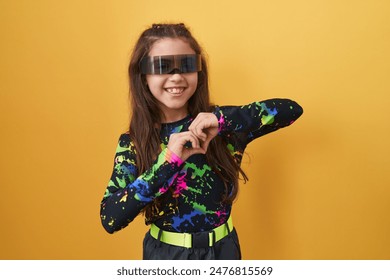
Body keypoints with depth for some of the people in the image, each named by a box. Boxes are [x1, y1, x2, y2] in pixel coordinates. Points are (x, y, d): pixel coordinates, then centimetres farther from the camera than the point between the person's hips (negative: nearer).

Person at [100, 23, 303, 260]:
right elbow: (110, 219, -21)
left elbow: (292, 109, -17)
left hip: (223, 250, 1)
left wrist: (223, 118, -27)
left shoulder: (223, 127, -10)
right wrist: (167, 162, -29)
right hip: (164, 253, 0)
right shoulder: (131, 143, -12)